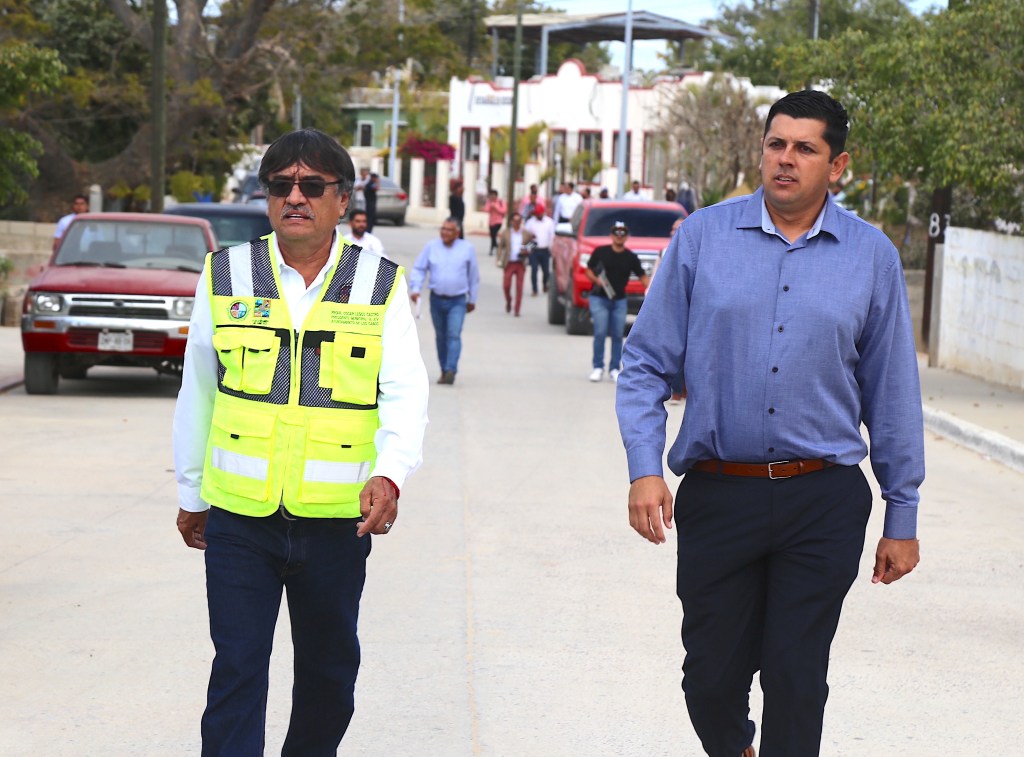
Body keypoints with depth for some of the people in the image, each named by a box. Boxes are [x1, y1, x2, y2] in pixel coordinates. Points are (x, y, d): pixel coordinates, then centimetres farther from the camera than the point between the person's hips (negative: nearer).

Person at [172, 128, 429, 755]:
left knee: (329, 669, 14)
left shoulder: (381, 286, 2)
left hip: (338, 521, 1)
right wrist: (191, 495, 16)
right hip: (239, 517, -1)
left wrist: (391, 474, -24)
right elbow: (197, 393, 12)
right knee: (237, 670, -5)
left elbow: (406, 393, -7)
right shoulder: (226, 276, 3)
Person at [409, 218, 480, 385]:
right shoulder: (431, 247, 2)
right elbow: (418, 269, 4)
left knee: (454, 335, -16)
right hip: (437, 299, 2)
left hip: (458, 301, -2)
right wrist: (415, 288, -11)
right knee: (441, 336, 10)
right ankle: (444, 371, 20)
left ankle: (451, 370, -23)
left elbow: (473, 276, 10)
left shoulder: (467, 249, 1)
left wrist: (472, 300, 13)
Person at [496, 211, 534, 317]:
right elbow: (500, 247, 6)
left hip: (521, 263, 0)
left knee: (519, 287, -2)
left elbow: (532, 245, 11)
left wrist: (527, 251, -10)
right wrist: (499, 260, -3)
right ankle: (508, 301, 28)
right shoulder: (505, 233, 4)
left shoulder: (527, 234, 4)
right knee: (506, 285, -2)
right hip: (509, 263, 0)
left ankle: (517, 310, 2)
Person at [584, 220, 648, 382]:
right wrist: (597, 280, -17)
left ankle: (614, 369, 11)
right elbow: (588, 271, 4)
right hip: (599, 298, -2)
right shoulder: (600, 252, -1)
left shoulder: (631, 257, 4)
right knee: (600, 333, -10)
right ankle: (598, 367, 0)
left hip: (620, 300, 2)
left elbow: (642, 277, 2)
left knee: (617, 335, 3)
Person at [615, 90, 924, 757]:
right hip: (718, 495, 0)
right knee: (712, 676, 8)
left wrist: (902, 518, 8)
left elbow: (892, 392, 8)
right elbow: (647, 364, 4)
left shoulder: (871, 255, 4)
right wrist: (645, 468, -9)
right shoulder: (702, 238, 2)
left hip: (824, 504, 0)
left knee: (797, 678, 0)